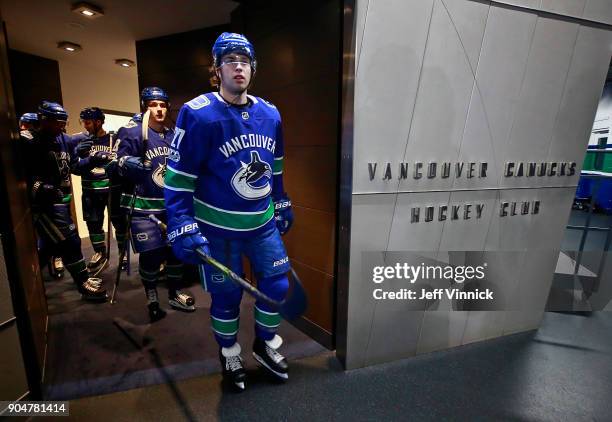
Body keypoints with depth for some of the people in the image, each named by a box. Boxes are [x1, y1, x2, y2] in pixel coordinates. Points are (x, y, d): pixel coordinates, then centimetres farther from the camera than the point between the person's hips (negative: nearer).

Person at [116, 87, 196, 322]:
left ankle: (174, 294, 27)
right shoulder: (132, 133, -5)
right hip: (144, 206, -5)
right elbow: (122, 168, -10)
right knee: (150, 254, -3)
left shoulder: (174, 136, 11)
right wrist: (136, 163, -28)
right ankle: (152, 299, 20)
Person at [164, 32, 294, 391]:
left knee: (277, 283, 9)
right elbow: (179, 175, -12)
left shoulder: (270, 114, 4)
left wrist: (282, 205, 18)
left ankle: (267, 345, 37)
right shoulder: (198, 114, -13)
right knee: (227, 295, 9)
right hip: (217, 227, -4)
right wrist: (182, 227, -16)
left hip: (263, 222, 5)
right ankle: (230, 355, 38)